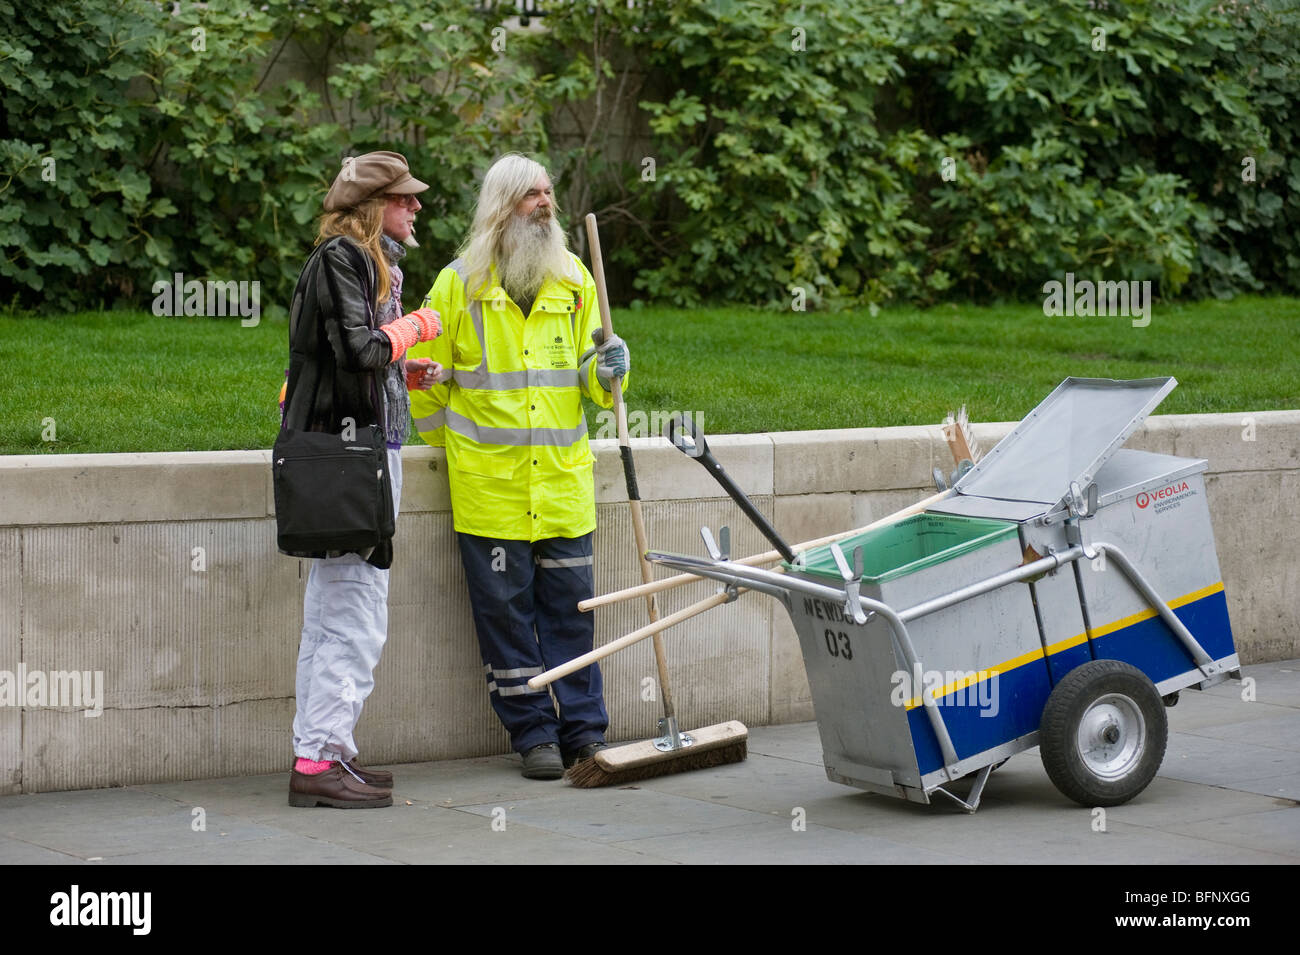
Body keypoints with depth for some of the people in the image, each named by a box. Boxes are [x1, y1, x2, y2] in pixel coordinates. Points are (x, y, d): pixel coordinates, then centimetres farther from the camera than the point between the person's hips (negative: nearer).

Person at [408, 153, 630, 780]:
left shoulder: (574, 279, 10)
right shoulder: (459, 283, 0)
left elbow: (588, 373, 15)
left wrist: (607, 370, -7)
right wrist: (453, 447, 11)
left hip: (563, 480, 3)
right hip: (490, 487, -2)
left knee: (570, 606, 4)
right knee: (505, 611, 1)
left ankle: (584, 731, 11)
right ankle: (533, 734, 9)